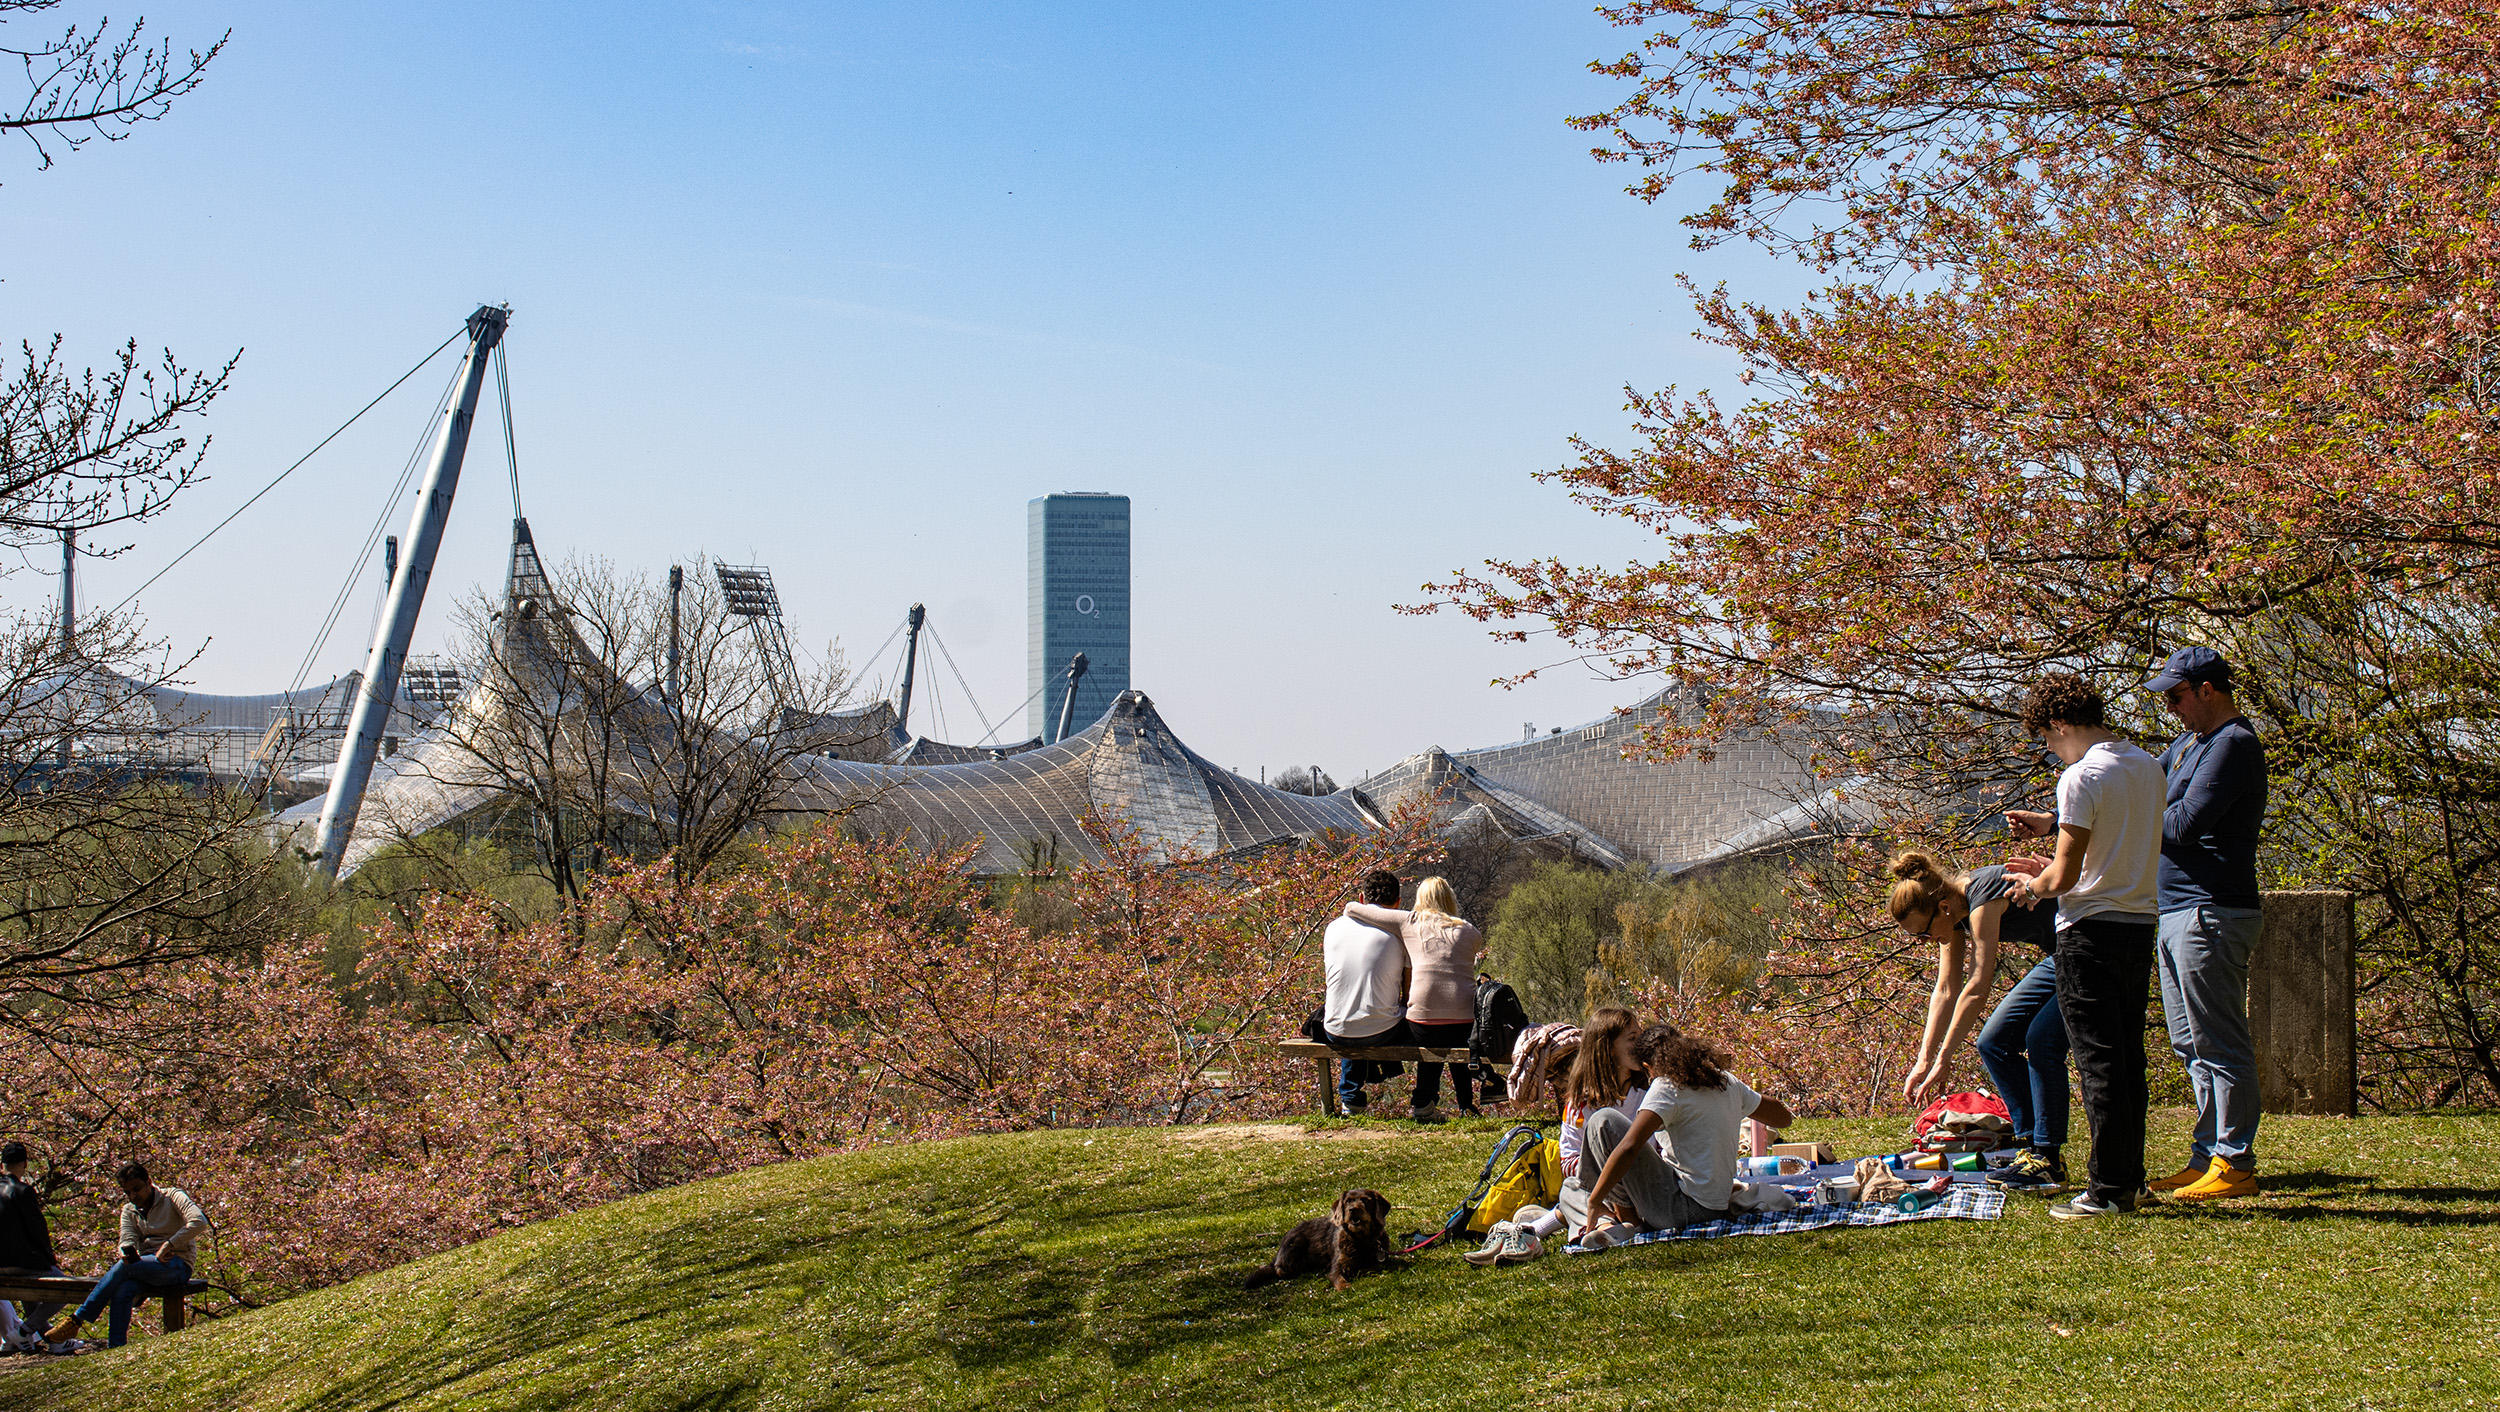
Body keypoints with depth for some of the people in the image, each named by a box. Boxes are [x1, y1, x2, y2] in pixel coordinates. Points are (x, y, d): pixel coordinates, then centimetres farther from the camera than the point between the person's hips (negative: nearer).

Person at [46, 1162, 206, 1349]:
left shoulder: (172, 1197, 0)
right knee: (123, 1291, -30)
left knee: (123, 1266, -30)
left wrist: (167, 1246, -21)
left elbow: (199, 1222, -18)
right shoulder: (129, 1211, 17)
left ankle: (77, 1320, -24)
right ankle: (115, 1348, -35)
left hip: (177, 1265, -5)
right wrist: (128, 1253, -26)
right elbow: (127, 1240, -1)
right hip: (146, 1266, 5)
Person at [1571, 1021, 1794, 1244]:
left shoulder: (1667, 1087, -12)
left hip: (1682, 1208, -9)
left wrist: (1594, 1202, -16)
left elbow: (1628, 1148, -24)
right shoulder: (1728, 1082, 10)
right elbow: (1783, 1117, 24)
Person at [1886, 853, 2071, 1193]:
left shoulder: (1982, 896, -28)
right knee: (1994, 1042, 0)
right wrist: (1923, 1062, -5)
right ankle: (2033, 1147, 3)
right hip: (2056, 958, 9)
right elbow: (1946, 991, 2)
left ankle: (2049, 1159, -15)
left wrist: (1943, 1060, -31)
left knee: (2041, 1039, -22)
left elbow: (1978, 987, -32)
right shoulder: (1953, 913, -1)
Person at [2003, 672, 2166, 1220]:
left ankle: (2109, 1190, -2)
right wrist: (2052, 825, 27)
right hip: (2141, 923, 8)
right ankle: (2131, 1177, 19)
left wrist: (2034, 883, 4)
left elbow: (2065, 878, -16)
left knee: (2098, 1061, -4)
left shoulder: (2082, 777, -16)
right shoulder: (2149, 767, 9)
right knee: (2128, 1057, 14)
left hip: (2092, 929, -8)